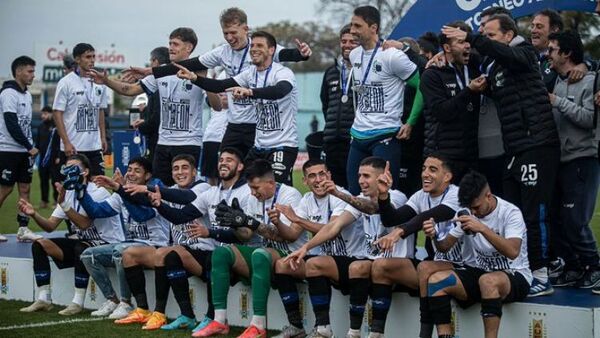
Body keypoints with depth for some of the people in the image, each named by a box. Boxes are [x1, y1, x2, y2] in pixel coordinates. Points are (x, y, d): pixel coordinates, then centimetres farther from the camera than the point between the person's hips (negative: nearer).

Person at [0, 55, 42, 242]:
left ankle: (23, 229, 5)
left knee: (25, 188, 4)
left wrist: (31, 147, 10)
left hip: (24, 151, 8)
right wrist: (29, 147, -15)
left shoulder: (27, 95, 14)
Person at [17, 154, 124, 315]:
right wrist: (34, 214, -16)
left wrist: (63, 203, -35)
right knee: (40, 245, -4)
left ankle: (78, 302, -28)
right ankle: (44, 299, -4)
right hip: (84, 242, 8)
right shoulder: (68, 193, 6)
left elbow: (84, 224, -29)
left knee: (81, 248, -39)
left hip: (109, 244, -8)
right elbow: (50, 226, 2)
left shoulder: (98, 192, -18)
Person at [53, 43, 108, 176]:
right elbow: (57, 113, -9)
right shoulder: (66, 82, -7)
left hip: (95, 146, 5)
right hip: (73, 146, -5)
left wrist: (103, 137, 12)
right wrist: (66, 142, -15)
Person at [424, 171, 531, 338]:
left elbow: (512, 252, -30)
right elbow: (445, 246, 7)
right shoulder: (468, 213, 4)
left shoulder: (510, 212, -14)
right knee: (436, 279, -18)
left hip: (513, 275, -6)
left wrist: (482, 228, -37)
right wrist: (435, 236, -16)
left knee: (488, 281, -40)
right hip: (479, 271, 6)